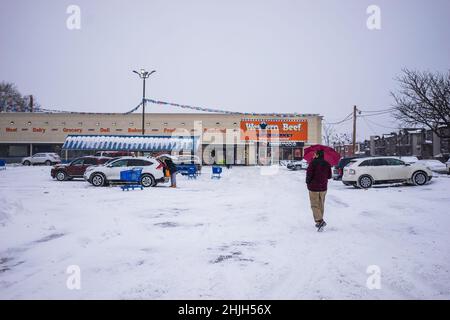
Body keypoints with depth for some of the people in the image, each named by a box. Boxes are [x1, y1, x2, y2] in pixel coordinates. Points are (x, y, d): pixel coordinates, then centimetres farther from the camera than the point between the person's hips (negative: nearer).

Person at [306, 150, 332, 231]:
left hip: (314, 187, -5)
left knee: (315, 205, -1)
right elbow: (329, 176, 7)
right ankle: (319, 222, 23)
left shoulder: (313, 163, -16)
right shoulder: (327, 164, 1)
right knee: (321, 205, 16)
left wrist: (308, 182, 2)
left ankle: (320, 221, -18)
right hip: (323, 188, 5)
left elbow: (309, 174, -16)